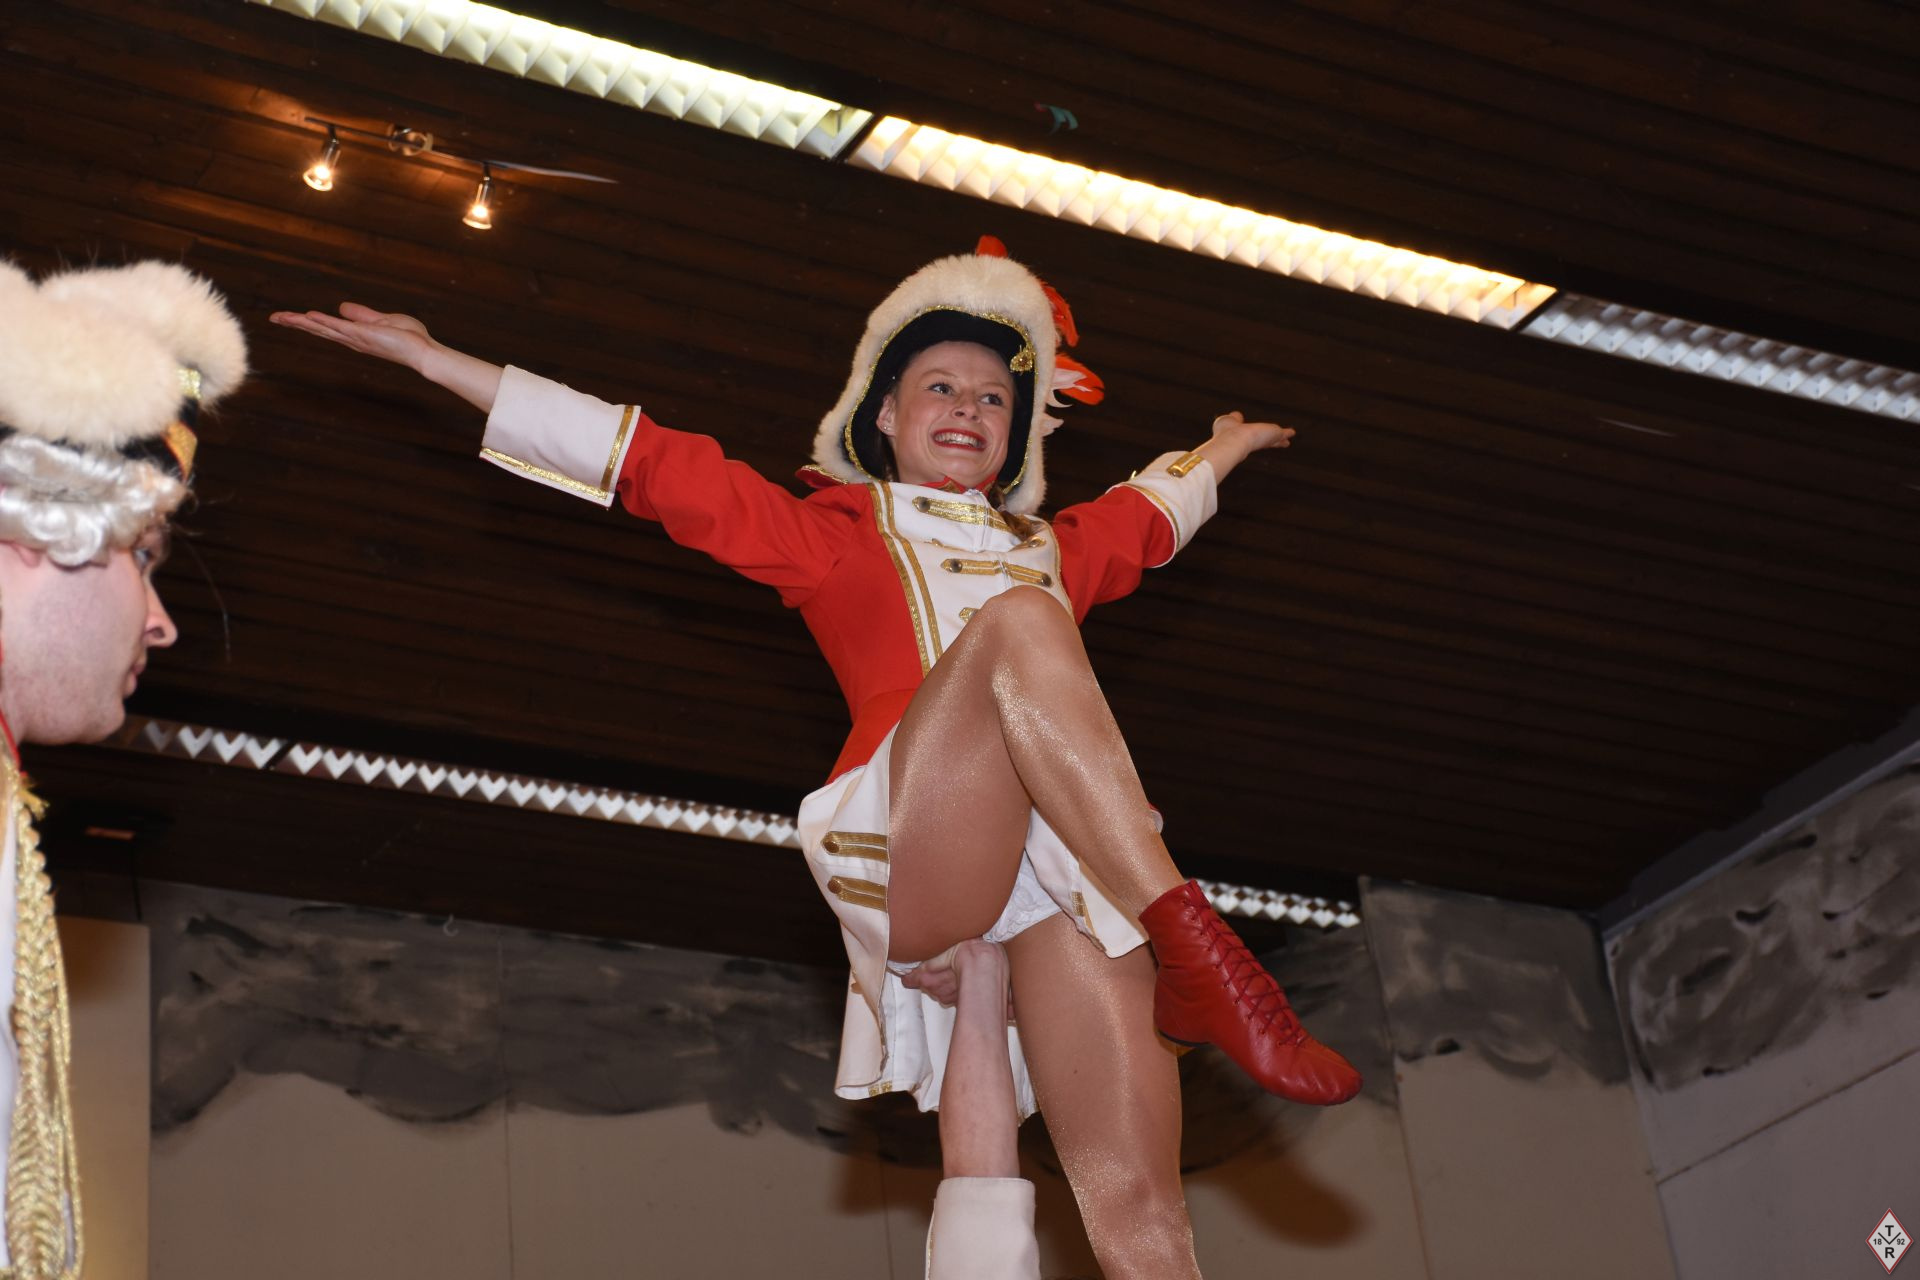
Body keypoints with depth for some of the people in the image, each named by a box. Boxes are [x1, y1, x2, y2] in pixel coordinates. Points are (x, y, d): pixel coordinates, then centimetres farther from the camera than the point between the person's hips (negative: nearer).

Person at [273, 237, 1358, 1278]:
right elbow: (664, 468, 19)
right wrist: (434, 359, 17)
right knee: (1017, 621, -31)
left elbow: (1149, 514, 56)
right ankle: (1199, 959, -42)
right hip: (909, 861, -3)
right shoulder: (839, 533, 22)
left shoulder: (1053, 550, 34)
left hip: (1080, 876, 4)